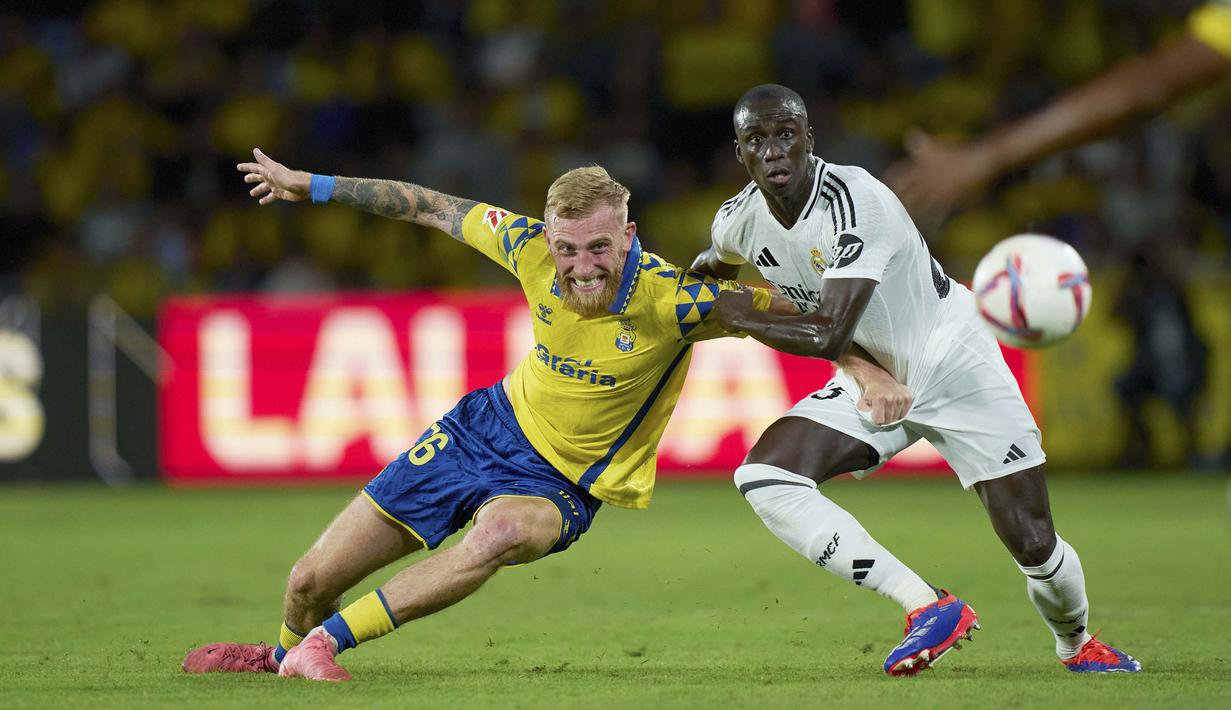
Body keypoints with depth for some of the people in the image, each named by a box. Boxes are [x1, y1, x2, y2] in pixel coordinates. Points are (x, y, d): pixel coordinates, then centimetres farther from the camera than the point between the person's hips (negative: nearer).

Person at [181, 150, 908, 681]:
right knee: (311, 581, 5)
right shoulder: (532, 249, -18)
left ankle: (325, 642, -25)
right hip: (492, 426, 3)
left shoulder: (674, 302, -29)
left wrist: (869, 370, -29)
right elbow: (433, 206, -2)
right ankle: (282, 652, 44)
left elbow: (796, 308, -19)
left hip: (561, 485, -3)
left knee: (502, 533, -41)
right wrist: (311, 185, 5)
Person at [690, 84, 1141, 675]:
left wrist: (739, 314, -22)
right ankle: (930, 609, -20)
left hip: (955, 366, -6)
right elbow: (715, 262, 21)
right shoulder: (738, 222, -9)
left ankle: (1077, 643, 33)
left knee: (1034, 547, -4)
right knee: (761, 477, -19)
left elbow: (828, 336, -34)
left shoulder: (854, 203, -31)